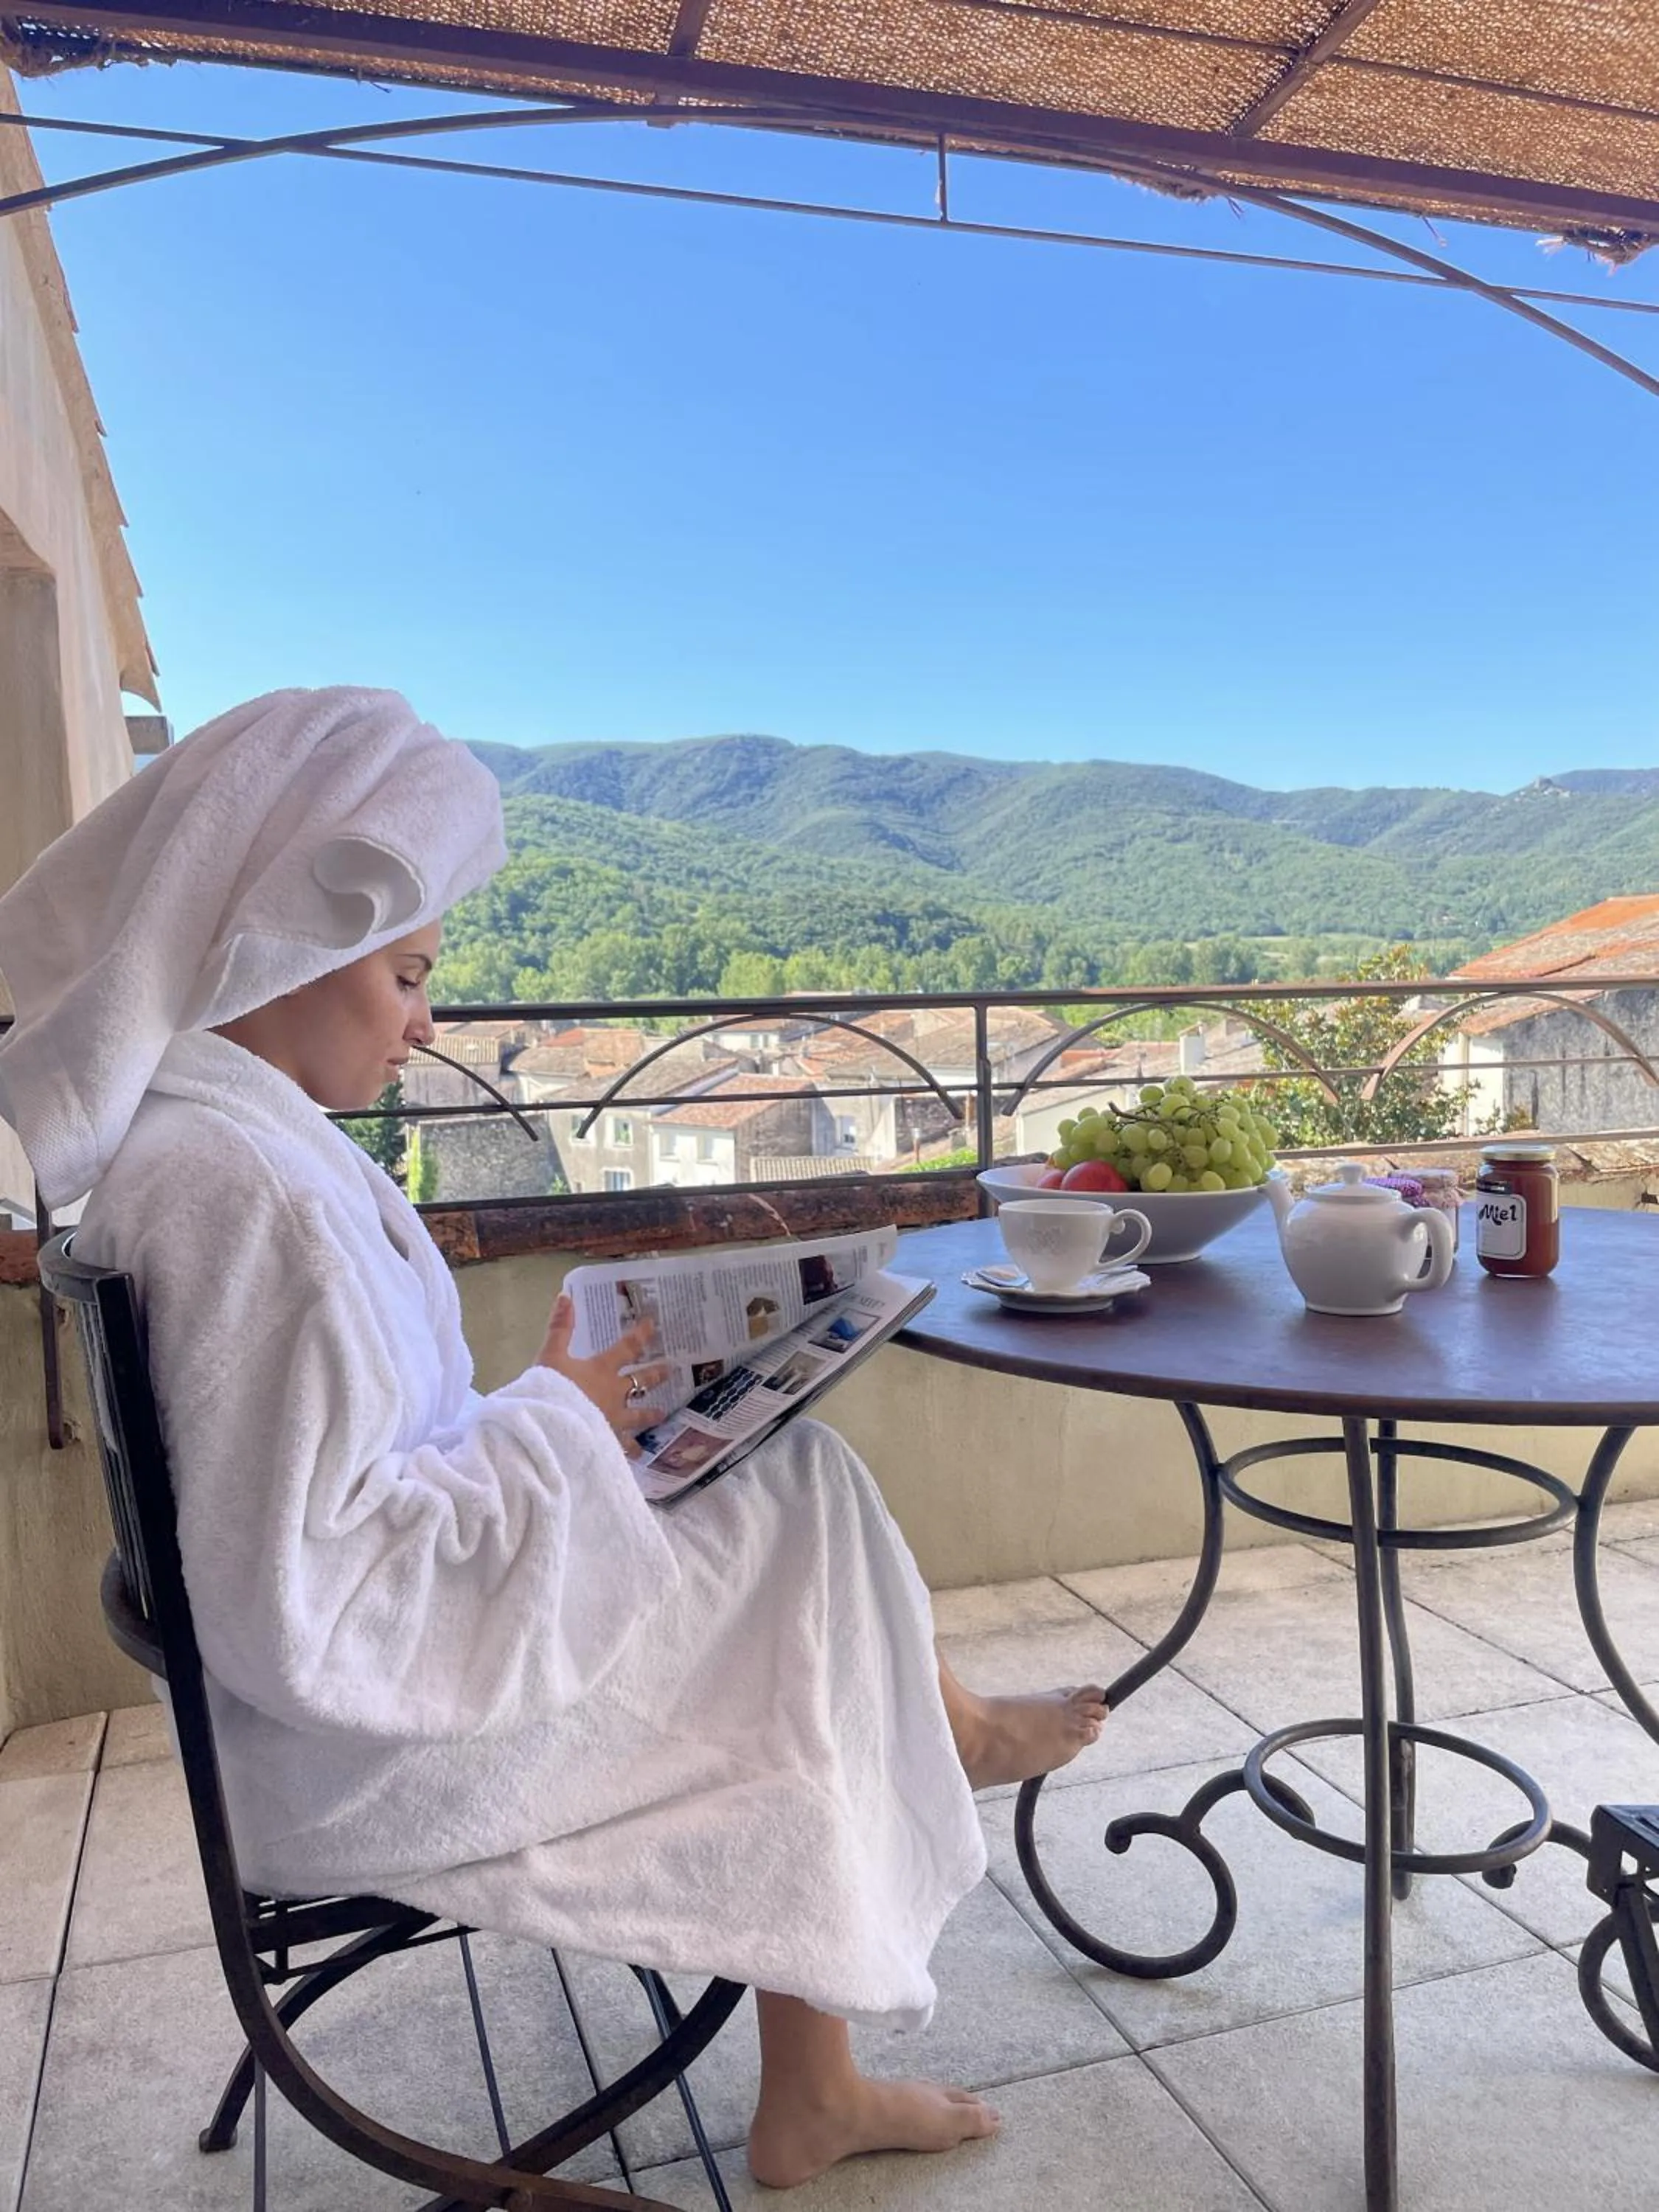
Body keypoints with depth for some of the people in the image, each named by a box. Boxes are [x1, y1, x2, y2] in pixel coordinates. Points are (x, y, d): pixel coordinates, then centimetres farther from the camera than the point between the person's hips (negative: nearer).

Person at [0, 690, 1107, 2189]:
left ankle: (813, 2097, 26)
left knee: (801, 1659, 12)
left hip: (363, 1688, 9)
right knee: (812, 1505, -1)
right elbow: (311, 1617, -30)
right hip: (378, 1759, -9)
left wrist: (546, 1419, 0)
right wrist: (554, 1422, -19)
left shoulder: (213, 1138, 3)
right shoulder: (249, 1194, -29)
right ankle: (947, 1730, 31)